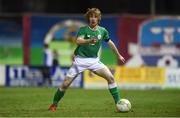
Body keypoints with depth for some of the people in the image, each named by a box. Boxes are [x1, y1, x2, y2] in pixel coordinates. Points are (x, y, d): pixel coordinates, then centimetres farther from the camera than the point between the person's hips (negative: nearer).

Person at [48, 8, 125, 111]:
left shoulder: (102, 31, 2)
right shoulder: (83, 29, -9)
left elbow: (110, 43, 19)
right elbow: (78, 41, -29)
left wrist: (119, 55, 27)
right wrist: (89, 41, -48)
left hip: (94, 60, 3)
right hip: (80, 60, -3)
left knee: (110, 77, -14)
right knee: (65, 84, -5)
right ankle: (54, 104, 16)